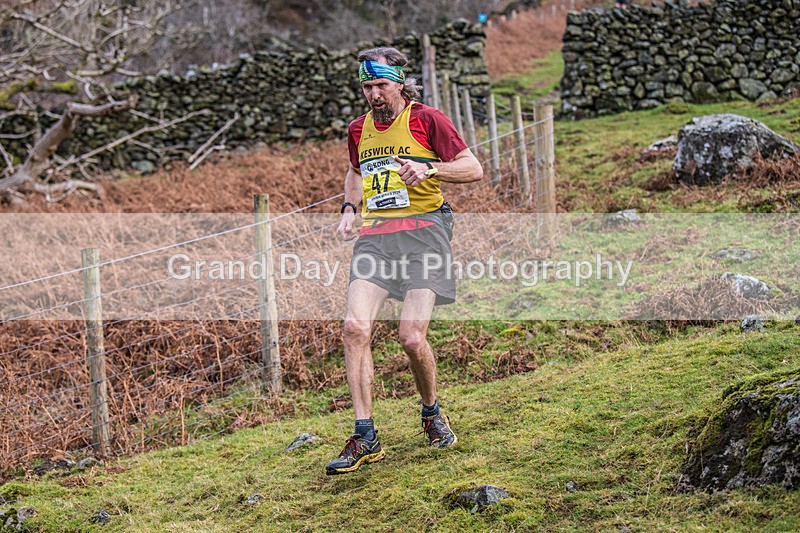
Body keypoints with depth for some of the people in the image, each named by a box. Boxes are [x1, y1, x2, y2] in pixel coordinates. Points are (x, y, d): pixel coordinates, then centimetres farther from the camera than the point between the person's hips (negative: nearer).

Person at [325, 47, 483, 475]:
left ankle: (431, 413, 17)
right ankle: (365, 437, -7)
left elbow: (473, 169, -1)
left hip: (421, 231, -5)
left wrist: (430, 169, -17)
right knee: (355, 326, -14)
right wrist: (350, 207, 16)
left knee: (412, 337, -14)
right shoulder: (359, 129, 15)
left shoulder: (427, 120, -1)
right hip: (374, 235, 5)